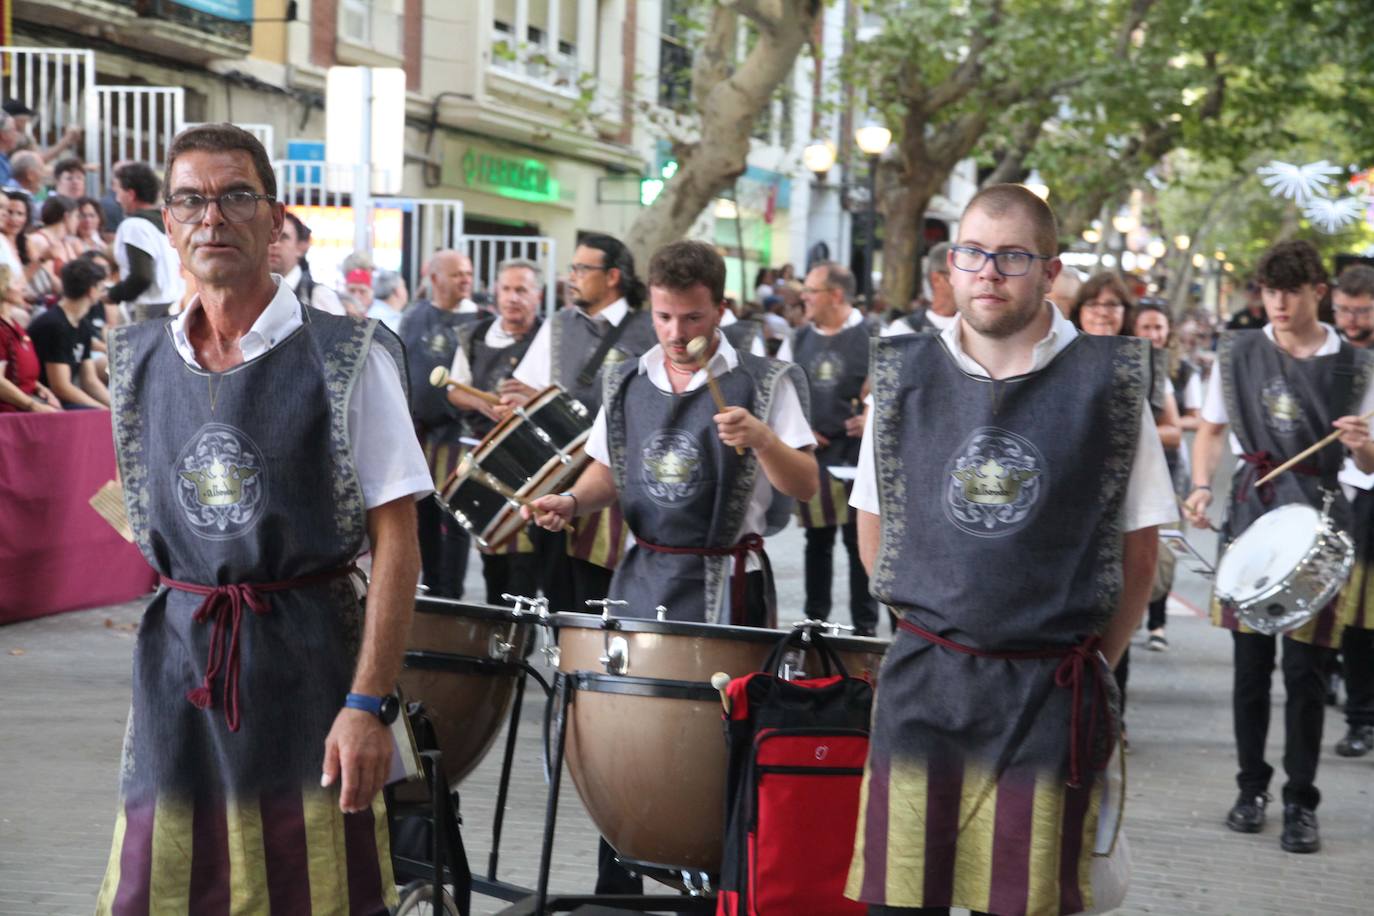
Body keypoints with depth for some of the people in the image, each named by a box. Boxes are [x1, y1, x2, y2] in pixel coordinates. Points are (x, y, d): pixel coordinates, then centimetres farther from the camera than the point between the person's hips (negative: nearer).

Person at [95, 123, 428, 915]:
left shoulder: (347, 357, -8)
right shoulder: (139, 360, 7)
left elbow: (396, 542, -10)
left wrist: (370, 703, -16)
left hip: (309, 664, -4)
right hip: (178, 666, 4)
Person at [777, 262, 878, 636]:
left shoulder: (875, 338, -5)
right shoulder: (798, 341, 10)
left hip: (858, 454, -4)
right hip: (811, 452, 5)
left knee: (860, 540, -1)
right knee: (818, 540, 12)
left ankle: (865, 625, 7)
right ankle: (815, 619, 21)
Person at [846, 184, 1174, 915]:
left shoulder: (1108, 384, -2)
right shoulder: (903, 377, 5)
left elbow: (1138, 550, 3)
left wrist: (1089, 660, 3)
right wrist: (932, 626, 11)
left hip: (1048, 695, -2)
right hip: (920, 686, 2)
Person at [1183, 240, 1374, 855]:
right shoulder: (1237, 353, 5)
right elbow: (1211, 430, 14)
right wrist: (1201, 488, -3)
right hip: (1252, 510, 1)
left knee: (1306, 670, -2)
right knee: (1251, 662, 5)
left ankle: (1301, 803, 7)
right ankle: (1252, 787, 18)